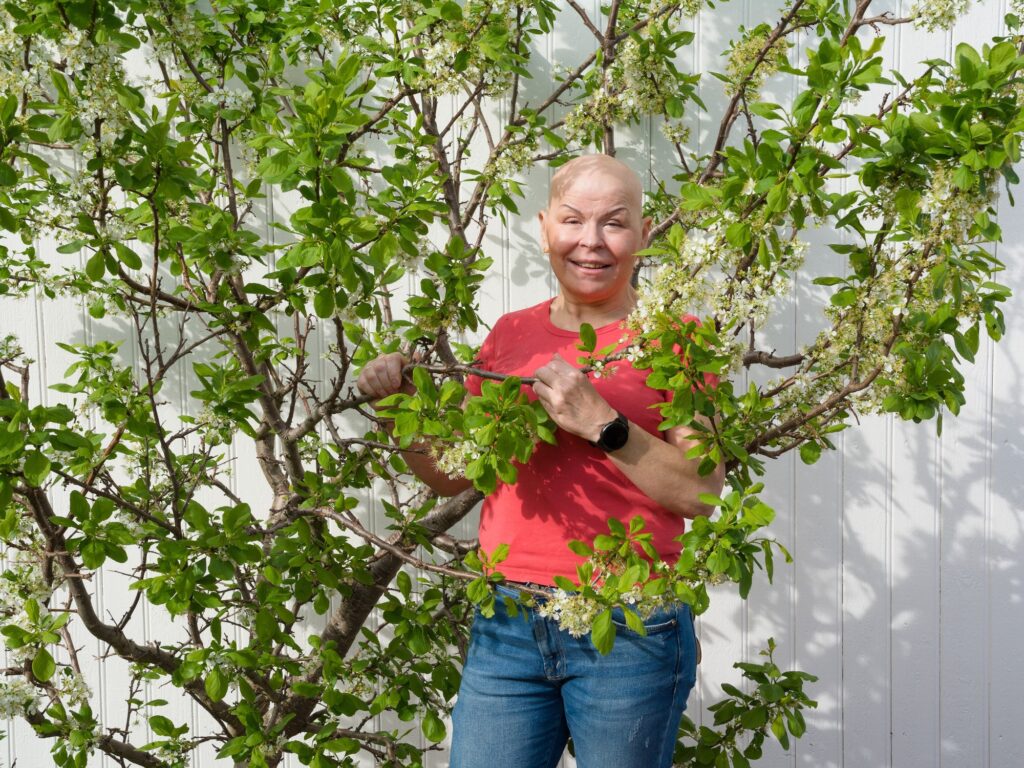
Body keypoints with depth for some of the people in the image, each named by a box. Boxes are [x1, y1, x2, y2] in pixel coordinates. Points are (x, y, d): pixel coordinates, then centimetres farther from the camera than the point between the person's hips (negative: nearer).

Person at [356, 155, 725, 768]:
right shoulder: (511, 335, 11)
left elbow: (701, 493, -9)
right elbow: (452, 473, 16)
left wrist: (600, 423, -18)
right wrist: (400, 406, 1)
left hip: (630, 628, -4)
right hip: (508, 623, 4)